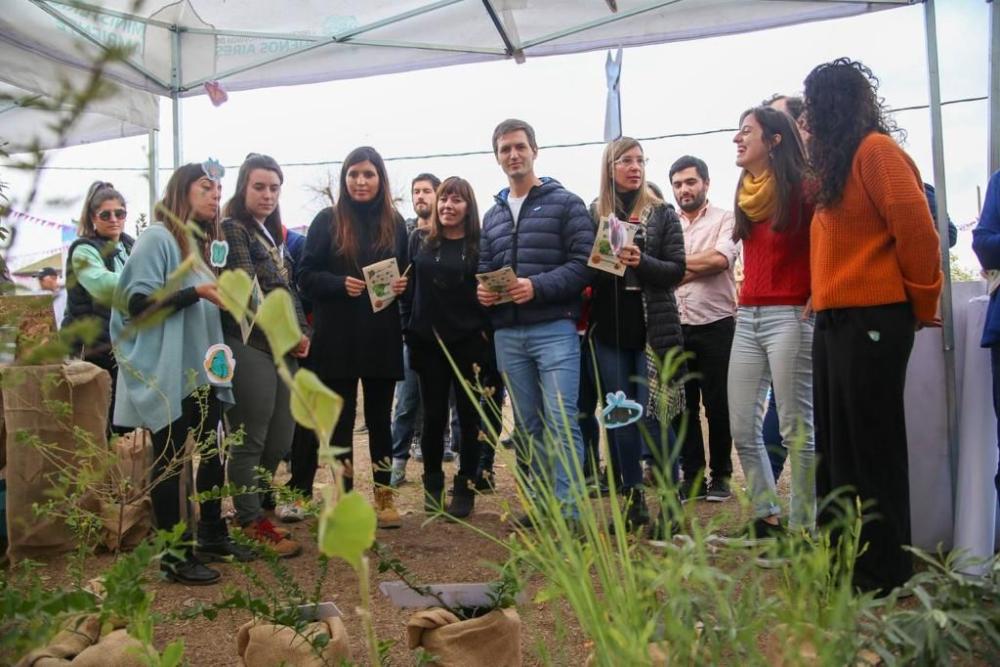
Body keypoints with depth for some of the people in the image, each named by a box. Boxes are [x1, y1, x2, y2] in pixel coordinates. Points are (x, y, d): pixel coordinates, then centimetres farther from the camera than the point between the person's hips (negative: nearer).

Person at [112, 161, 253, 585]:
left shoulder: (203, 242, 16)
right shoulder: (157, 239, -9)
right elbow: (137, 302, -18)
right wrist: (195, 293, -25)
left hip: (202, 370, 8)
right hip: (167, 373, -8)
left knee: (210, 454, 13)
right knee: (170, 462, 0)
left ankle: (212, 535, 26)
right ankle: (173, 555, 7)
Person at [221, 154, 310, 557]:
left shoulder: (273, 234, 20)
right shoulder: (231, 229, -5)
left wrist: (302, 333, 5)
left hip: (284, 349, 8)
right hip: (250, 347, -8)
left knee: (281, 440, 11)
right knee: (250, 440, 0)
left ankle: (251, 505, 28)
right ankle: (252, 524, 12)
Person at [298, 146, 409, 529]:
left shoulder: (395, 223, 8)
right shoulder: (327, 221, 0)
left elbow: (406, 275, 15)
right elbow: (306, 276, -3)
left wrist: (402, 285, -8)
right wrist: (341, 284, -20)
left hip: (382, 338, 2)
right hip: (337, 338, -2)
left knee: (379, 416, 9)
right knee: (341, 418, 6)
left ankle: (383, 495, 19)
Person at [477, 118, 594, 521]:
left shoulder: (565, 204, 1)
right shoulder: (492, 216, 19)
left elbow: (585, 262, -8)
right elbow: (483, 269, 22)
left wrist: (538, 286, -19)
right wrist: (481, 290, -2)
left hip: (554, 328, -6)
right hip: (508, 334, 6)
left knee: (561, 422, -10)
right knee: (528, 425, 11)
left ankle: (569, 510, -6)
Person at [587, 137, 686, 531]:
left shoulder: (662, 213, 3)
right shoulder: (593, 214, 7)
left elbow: (677, 270, -3)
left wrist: (641, 262, -20)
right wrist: (607, 262, -13)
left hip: (652, 329, -2)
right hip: (609, 332, 2)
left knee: (653, 417, -5)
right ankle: (633, 503, 18)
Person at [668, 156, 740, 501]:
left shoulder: (725, 220, 1)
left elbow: (720, 258, -17)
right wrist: (697, 268, -11)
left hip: (715, 327, -4)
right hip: (676, 329, 4)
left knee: (718, 405, 4)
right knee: (683, 407, 8)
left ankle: (721, 475, 17)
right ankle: (692, 476, 17)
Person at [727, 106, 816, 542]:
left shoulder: (801, 188, -7)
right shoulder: (746, 193, 15)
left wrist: (817, 294, -11)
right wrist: (747, 294, 14)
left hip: (789, 316, -8)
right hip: (747, 318, 8)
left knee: (797, 428, -2)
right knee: (741, 428, 8)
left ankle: (800, 526, 8)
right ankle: (766, 517, 21)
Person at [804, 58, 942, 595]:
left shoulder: (876, 150, -9)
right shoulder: (839, 163, 20)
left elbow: (917, 232, -14)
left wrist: (922, 306, -8)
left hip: (872, 321, -9)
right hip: (836, 320, 9)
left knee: (870, 447, -2)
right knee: (836, 444, 13)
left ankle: (882, 570, 9)